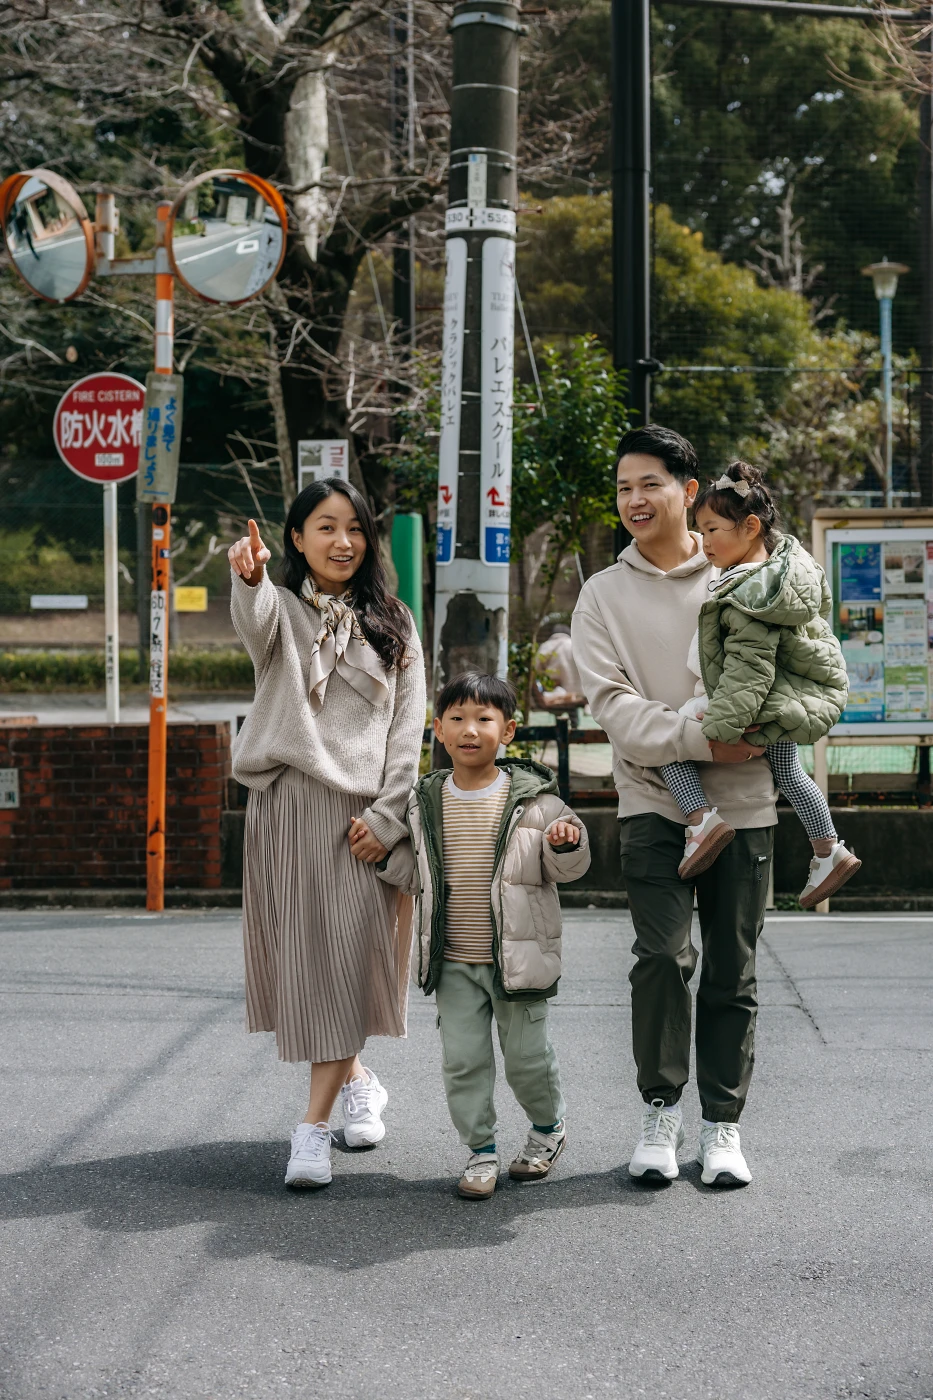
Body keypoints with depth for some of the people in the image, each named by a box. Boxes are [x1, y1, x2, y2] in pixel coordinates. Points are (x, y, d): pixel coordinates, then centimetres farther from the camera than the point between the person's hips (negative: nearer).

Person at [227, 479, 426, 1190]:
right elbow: (253, 624, -21)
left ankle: (316, 1122, -5)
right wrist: (248, 578, -45)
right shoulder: (282, 610, 5)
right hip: (289, 805, 0)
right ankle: (357, 1080, 28)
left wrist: (387, 815, -6)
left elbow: (409, 726, 6)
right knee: (304, 956, 5)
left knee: (349, 957, -7)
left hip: (365, 812, 0)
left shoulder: (393, 625, 12)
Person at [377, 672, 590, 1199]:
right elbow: (414, 872, 14)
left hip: (517, 955, -2)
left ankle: (549, 1127, 34)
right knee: (462, 1059, 2)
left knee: (527, 1057, 7)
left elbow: (570, 866, -3)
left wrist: (566, 843, -23)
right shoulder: (427, 801, 3)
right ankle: (482, 1150, 17)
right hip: (453, 962, 3)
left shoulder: (532, 797, -5)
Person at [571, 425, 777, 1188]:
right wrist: (699, 740, -18)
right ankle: (661, 1109, 3)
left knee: (731, 973, 5)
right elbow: (612, 702, -6)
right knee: (664, 955, -14)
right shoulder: (605, 593, 5)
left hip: (741, 802, 1)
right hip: (653, 802, -1)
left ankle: (723, 1123, 17)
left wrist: (753, 736, -14)